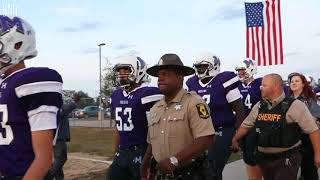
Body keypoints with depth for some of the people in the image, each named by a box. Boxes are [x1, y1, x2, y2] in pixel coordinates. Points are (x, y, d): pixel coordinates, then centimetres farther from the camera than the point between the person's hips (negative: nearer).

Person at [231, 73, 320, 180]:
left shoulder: (294, 105, -12)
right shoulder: (259, 106, 6)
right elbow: (246, 125, 17)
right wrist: (235, 139, 20)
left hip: (286, 158, -6)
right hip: (264, 158, 6)